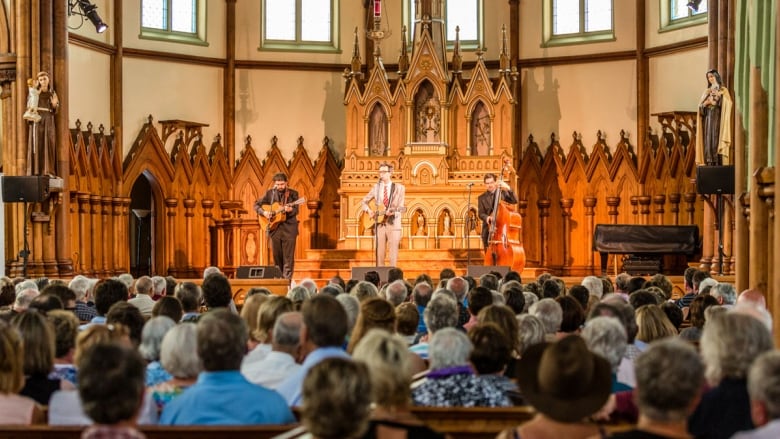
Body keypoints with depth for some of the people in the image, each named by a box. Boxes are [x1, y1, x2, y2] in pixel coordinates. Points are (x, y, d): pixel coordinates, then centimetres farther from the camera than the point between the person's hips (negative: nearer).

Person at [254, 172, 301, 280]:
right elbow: (256, 205, 10)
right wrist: (264, 212, -9)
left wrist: (290, 209, -29)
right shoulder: (270, 193, 7)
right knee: (277, 256, 8)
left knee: (288, 257, -7)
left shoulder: (293, 193, 1)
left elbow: (296, 210, -7)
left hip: (289, 228, -3)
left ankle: (287, 280, -7)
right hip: (274, 228, 3)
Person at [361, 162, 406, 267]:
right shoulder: (376, 187, 10)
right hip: (380, 223, 3)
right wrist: (369, 211, 1)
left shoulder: (399, 188, 1)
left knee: (393, 251, -5)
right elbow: (364, 201, 19)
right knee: (380, 250, 2)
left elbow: (400, 207, -5)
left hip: (393, 223, -3)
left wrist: (393, 212, -24)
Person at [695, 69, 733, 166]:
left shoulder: (723, 90, 8)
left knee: (717, 140, -13)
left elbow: (727, 104, -5)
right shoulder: (706, 91, 19)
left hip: (718, 119, -4)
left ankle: (718, 166, -16)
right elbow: (700, 106, 10)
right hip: (707, 119, 4)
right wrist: (707, 102, -9)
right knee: (708, 141, -4)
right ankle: (709, 166, -5)